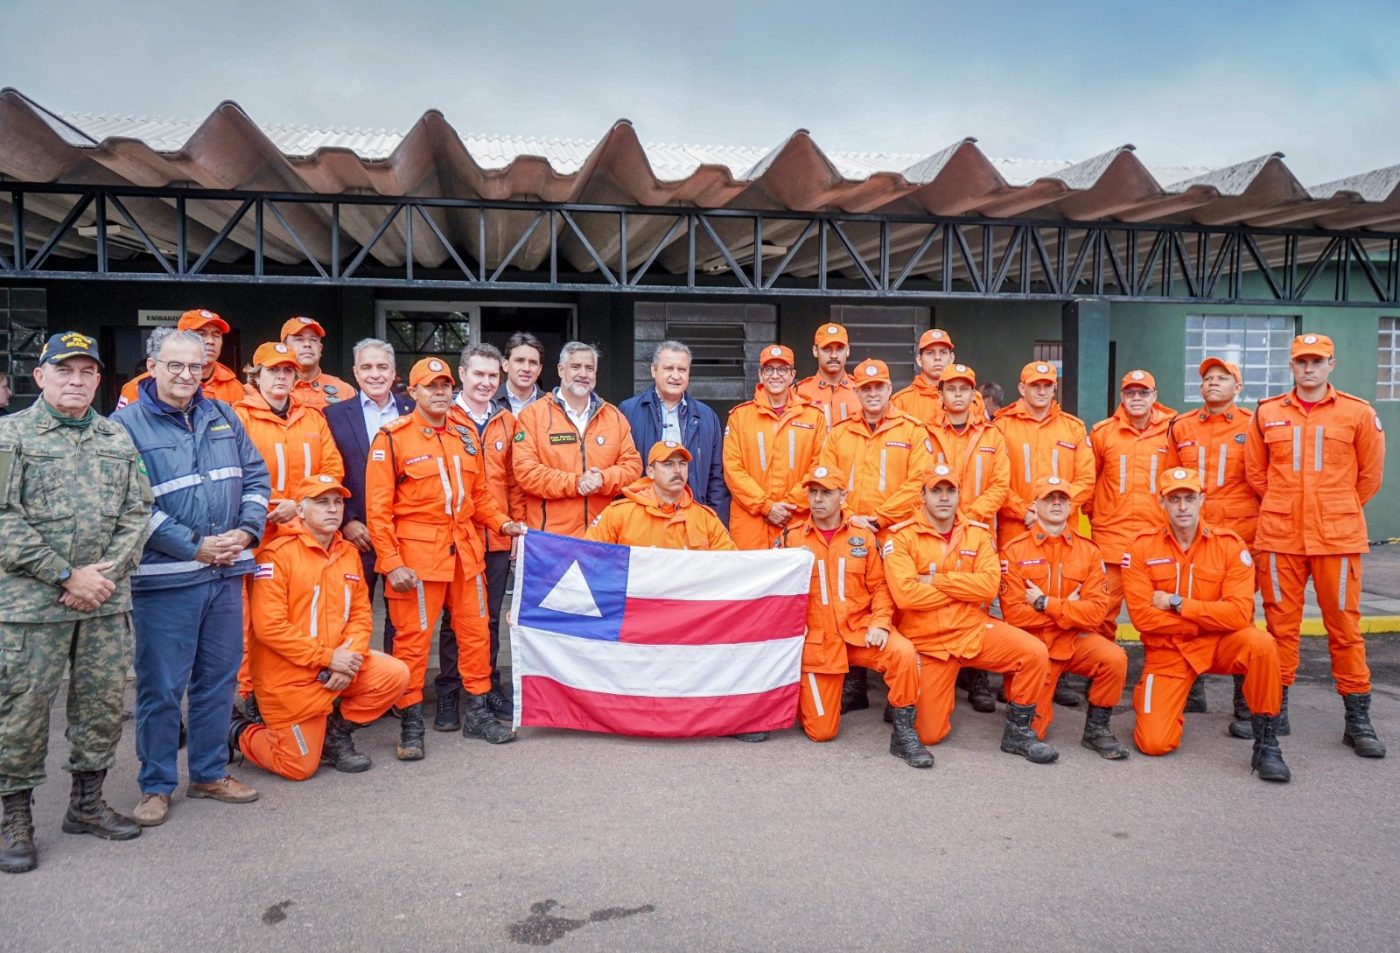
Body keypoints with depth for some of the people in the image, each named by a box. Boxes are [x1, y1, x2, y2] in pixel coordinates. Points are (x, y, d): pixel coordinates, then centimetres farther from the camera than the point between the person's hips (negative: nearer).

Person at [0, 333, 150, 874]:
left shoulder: (118, 439, 11)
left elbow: (136, 514, 8)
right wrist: (67, 575, -13)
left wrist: (109, 572, -6)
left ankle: (87, 803, 26)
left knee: (104, 702, 10)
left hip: (107, 599, 4)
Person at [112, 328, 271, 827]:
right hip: (164, 578, -5)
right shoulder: (126, 424, -5)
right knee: (161, 686, 4)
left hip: (227, 572, 5)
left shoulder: (223, 416, 11)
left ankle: (211, 772, 28)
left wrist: (247, 530, -3)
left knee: (219, 677, 13)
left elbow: (256, 475, 13)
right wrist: (193, 546, -15)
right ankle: (156, 784, 19)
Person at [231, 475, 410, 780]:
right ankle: (238, 732, 27)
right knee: (300, 767, -1)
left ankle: (335, 732, 10)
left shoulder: (348, 552, 5)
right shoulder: (278, 553, -15)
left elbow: (361, 614, 5)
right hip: (288, 677, -6)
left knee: (394, 674, -12)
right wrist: (328, 657, -21)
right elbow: (269, 626, -21)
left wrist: (351, 656, -14)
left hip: (337, 665, 6)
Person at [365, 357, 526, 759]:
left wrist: (503, 523, 1)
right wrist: (392, 563, -14)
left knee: (474, 629, 10)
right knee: (413, 637, 1)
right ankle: (411, 724, 14)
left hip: (465, 549, 5)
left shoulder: (465, 436, 12)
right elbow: (378, 508, -8)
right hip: (417, 553, -5)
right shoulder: (392, 438, -5)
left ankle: (477, 713, 24)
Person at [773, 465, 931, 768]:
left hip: (859, 630, 1)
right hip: (816, 639, -1)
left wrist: (880, 623, -12)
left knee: (904, 653, -31)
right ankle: (802, 693, 33)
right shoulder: (791, 537, 0)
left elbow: (879, 586, 5)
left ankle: (904, 733, -12)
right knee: (821, 731, -2)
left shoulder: (863, 537, 5)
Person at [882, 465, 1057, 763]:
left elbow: (989, 585, -12)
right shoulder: (902, 536, -9)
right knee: (930, 735, -4)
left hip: (974, 628, 3)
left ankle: (1017, 732, 0)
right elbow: (905, 593, -22)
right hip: (927, 640, -2)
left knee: (1035, 653, -21)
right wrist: (965, 588, -13)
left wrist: (936, 580, -16)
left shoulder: (978, 534, 3)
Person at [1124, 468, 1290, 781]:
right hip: (1167, 651, -1)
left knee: (1261, 643, -33)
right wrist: (1207, 621, -13)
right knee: (1154, 743, -14)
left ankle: (1266, 742, -15)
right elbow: (1142, 615, -15)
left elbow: (1239, 613, -17)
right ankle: (1148, 698, 23)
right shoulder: (1142, 548, -7)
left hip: (1218, 646, 1)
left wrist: (1176, 603, -17)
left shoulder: (1230, 545, -6)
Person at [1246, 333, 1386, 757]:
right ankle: (1276, 710, 18)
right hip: (1279, 537, 1)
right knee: (1281, 625, 7)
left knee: (1345, 626, 3)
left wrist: (1337, 511, 11)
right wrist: (1286, 509, 11)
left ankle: (1358, 719, 14)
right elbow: (1256, 473, 12)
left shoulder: (1358, 413, 2)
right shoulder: (1267, 414, 6)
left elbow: (1370, 475, 8)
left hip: (1338, 538, -1)